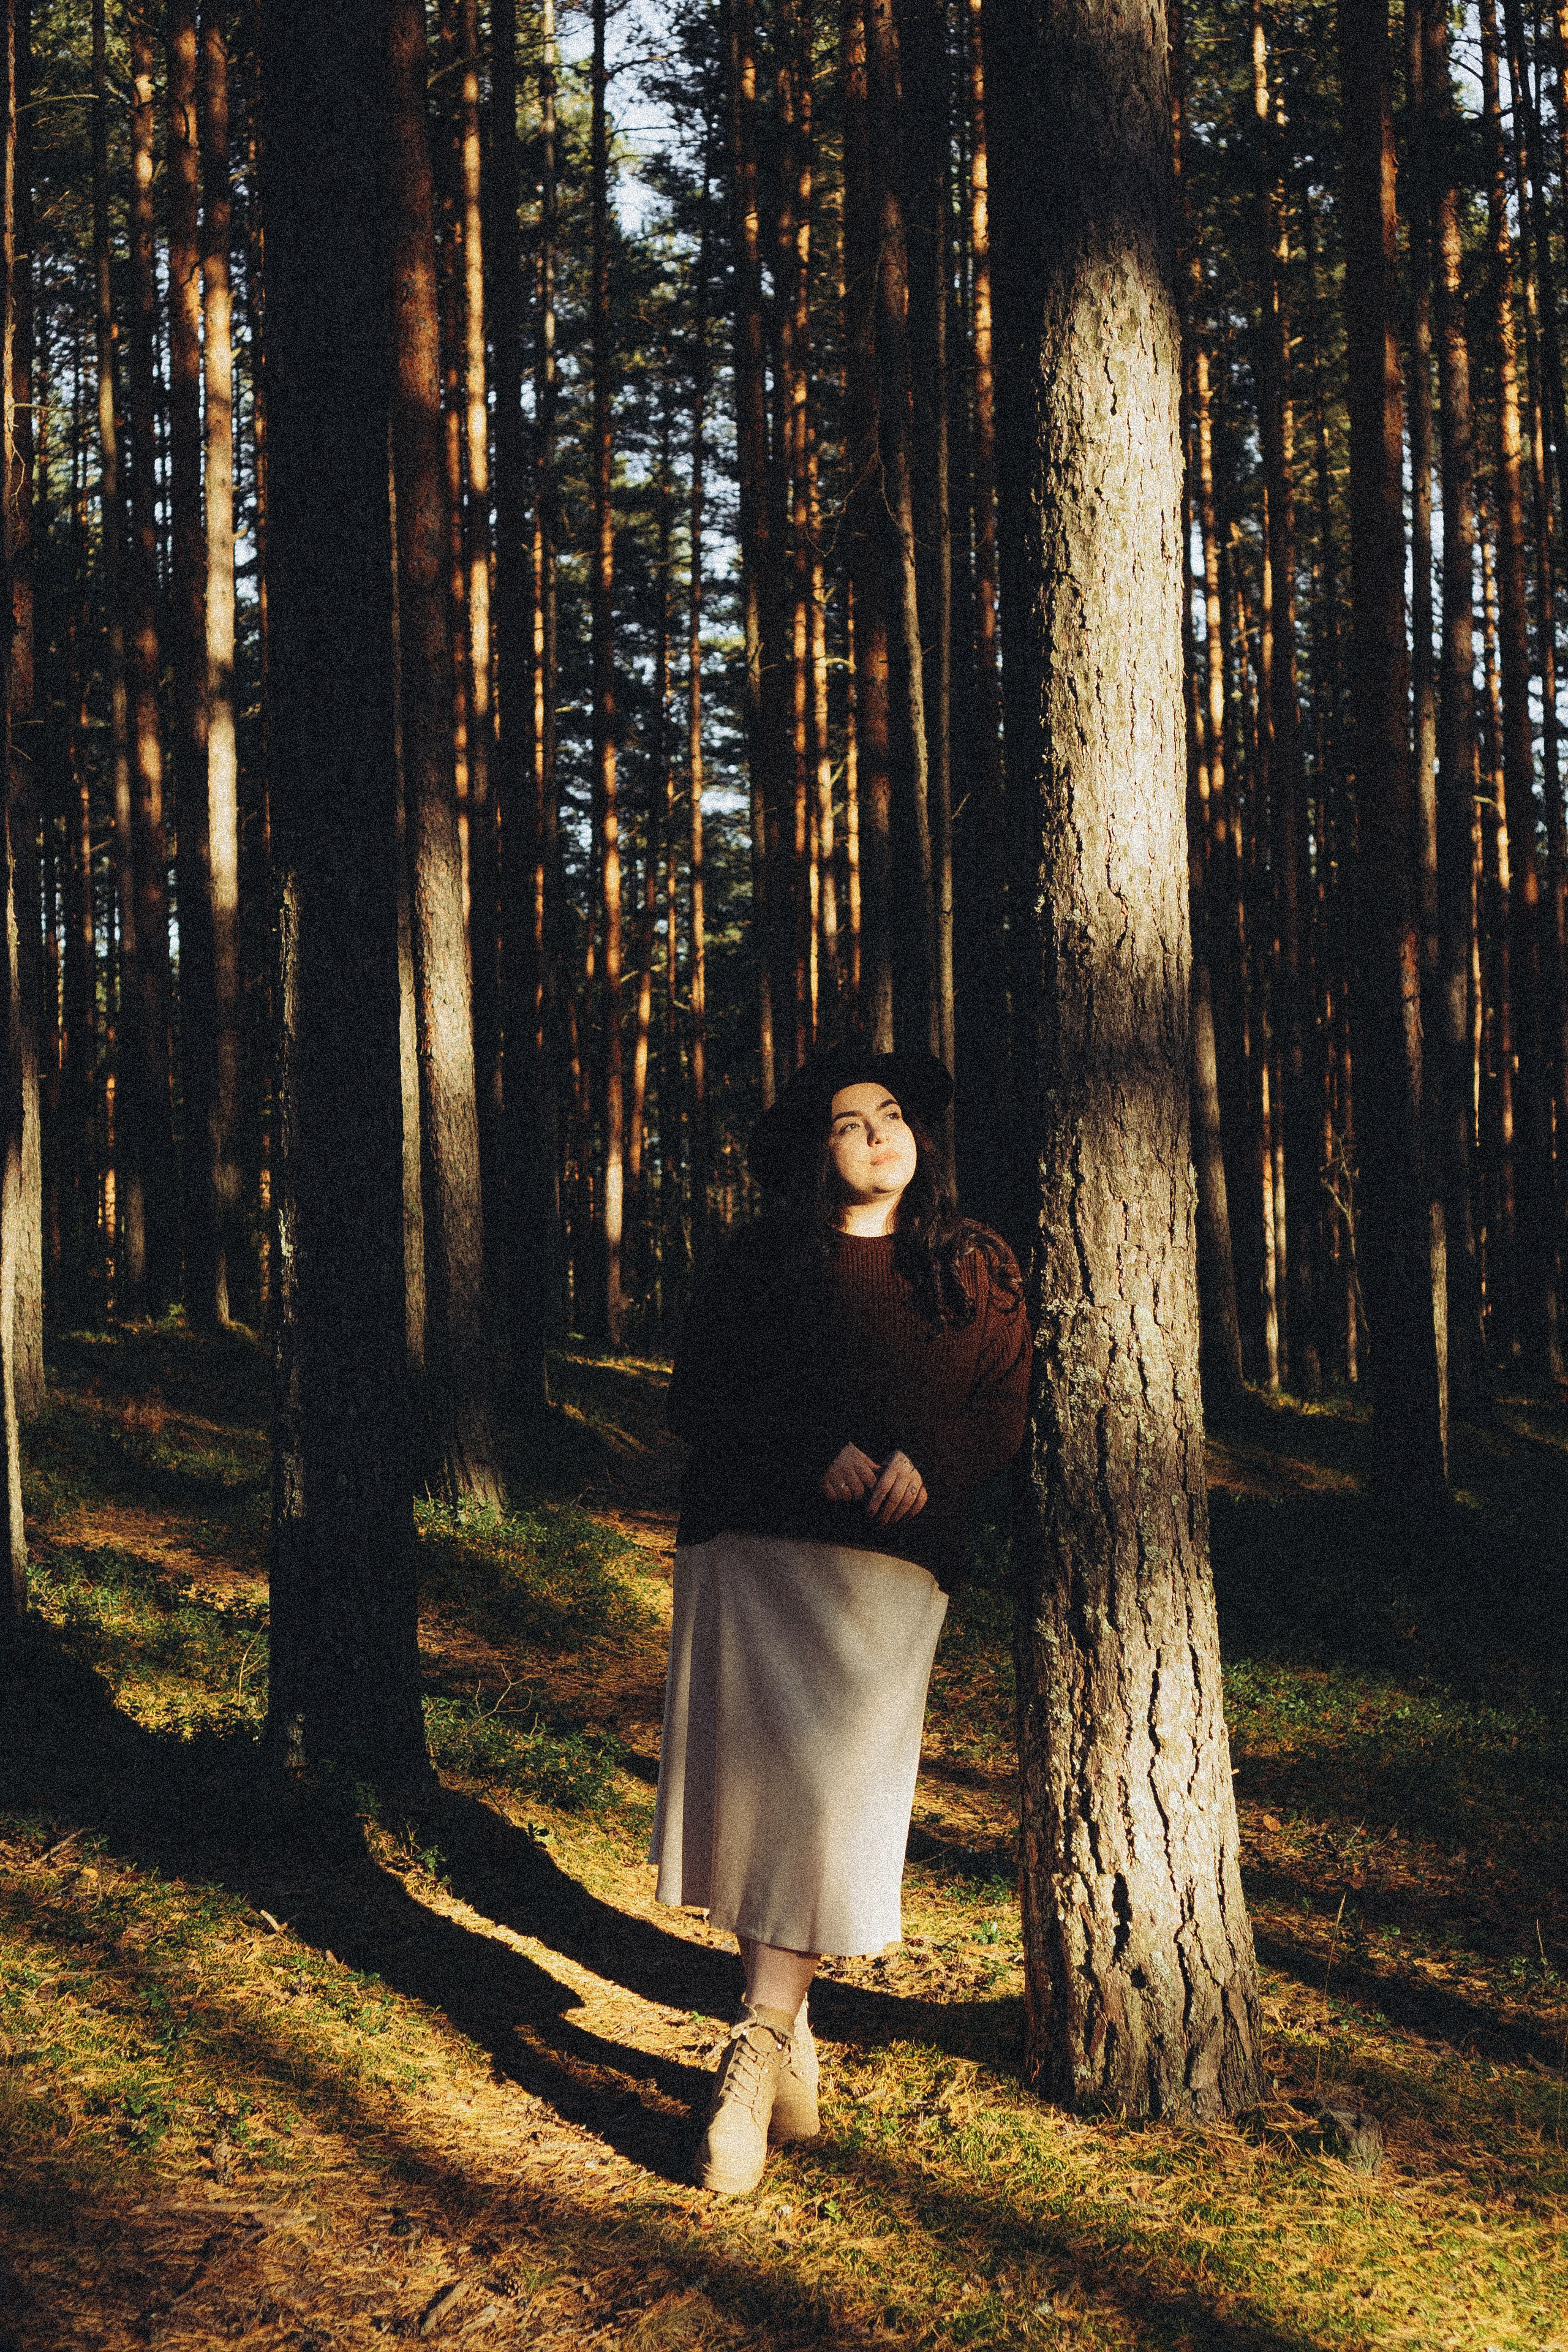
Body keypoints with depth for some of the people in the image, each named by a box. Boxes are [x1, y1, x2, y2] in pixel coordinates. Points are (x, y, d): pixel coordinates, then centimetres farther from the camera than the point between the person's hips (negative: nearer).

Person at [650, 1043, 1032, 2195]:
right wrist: (819, 1452, -12)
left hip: (889, 1560, 0)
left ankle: (756, 2052, -9)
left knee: (832, 1789, -10)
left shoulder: (977, 1268, 15)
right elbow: (701, 1393, 3)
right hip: (751, 1541, 0)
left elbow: (1005, 1410, 8)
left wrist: (927, 1462, -12)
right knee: (754, 1768, -5)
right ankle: (790, 2036, 9)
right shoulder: (764, 1260, 12)